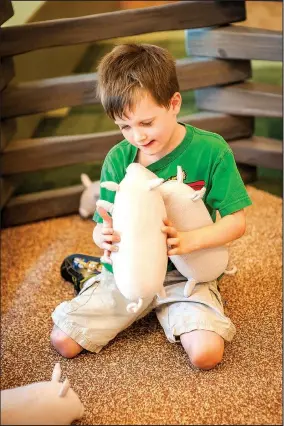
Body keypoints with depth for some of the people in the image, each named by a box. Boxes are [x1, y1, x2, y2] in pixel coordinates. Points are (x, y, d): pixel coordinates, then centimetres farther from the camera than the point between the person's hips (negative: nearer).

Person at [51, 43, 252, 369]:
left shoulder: (211, 150, -11)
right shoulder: (118, 158, -4)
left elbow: (236, 222, -10)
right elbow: (102, 226, 1)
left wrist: (189, 241, -28)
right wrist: (104, 236, -25)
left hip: (185, 272, -1)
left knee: (206, 353, -24)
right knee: (63, 341, -8)